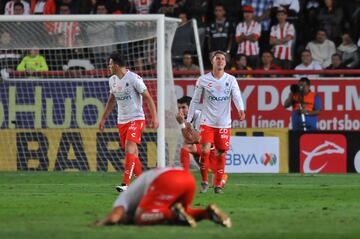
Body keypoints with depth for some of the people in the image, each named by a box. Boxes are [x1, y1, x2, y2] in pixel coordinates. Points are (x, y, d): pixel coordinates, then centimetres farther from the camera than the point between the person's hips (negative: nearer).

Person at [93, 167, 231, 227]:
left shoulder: (124, 197, 21)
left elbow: (113, 218, 4)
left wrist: (101, 223, 23)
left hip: (167, 181, -7)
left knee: (141, 218, 1)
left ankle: (175, 213, -23)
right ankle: (208, 212, 3)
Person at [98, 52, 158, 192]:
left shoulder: (134, 79, -14)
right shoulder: (112, 80, 8)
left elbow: (148, 98, -11)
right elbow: (111, 100, 23)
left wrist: (155, 117, -16)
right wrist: (103, 119, 23)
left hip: (136, 119, -7)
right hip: (121, 121, 7)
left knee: (129, 148, -20)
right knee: (132, 153, 10)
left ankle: (125, 184, -26)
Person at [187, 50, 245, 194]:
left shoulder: (231, 80, 2)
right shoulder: (203, 80, 1)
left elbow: (237, 96, -12)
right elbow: (195, 100, 7)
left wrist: (241, 109, -33)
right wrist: (189, 120, 5)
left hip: (224, 124, 1)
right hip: (207, 122, -1)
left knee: (221, 154, 4)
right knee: (205, 151, -15)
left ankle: (218, 185, 16)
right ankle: (204, 181, 0)